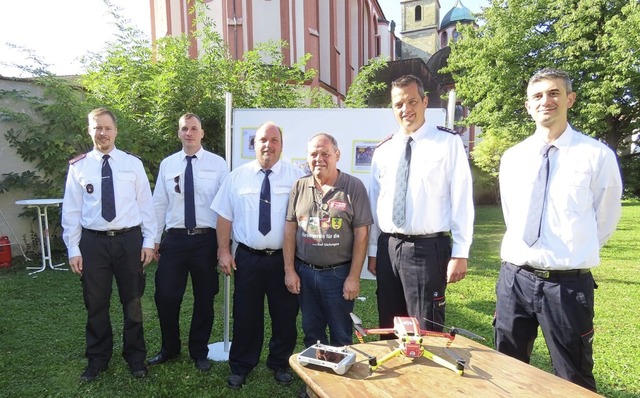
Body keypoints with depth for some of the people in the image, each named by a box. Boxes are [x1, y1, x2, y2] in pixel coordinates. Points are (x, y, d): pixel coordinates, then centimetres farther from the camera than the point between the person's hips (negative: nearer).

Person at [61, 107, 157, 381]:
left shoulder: (133, 163, 2)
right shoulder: (78, 166, 2)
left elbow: (146, 204, 2)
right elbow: (71, 210, 3)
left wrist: (149, 241, -3)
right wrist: (73, 249, -1)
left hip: (129, 240, 0)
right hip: (93, 241, 0)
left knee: (132, 303, 11)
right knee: (96, 304, 12)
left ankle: (135, 357, 30)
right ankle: (97, 359, 32)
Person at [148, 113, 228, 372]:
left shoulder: (217, 163, -1)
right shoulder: (167, 164, 6)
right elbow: (159, 204, 7)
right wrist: (155, 239, 6)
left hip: (206, 239, -2)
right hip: (174, 239, 2)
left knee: (204, 299, 10)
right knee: (165, 297, 6)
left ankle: (199, 352, 31)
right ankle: (169, 348, 33)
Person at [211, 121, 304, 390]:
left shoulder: (296, 176, -2)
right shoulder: (237, 176, 3)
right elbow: (225, 216, 4)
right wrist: (223, 251, -1)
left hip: (284, 258, 0)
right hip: (247, 258, 1)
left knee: (285, 316, 12)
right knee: (245, 315, 13)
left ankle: (280, 365, 36)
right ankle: (240, 367, 34)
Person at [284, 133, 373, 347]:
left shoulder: (354, 187, -7)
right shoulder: (299, 187, 4)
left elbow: (361, 234, -8)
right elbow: (290, 229, 4)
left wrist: (354, 277, -11)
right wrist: (289, 270, 0)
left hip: (339, 274, -3)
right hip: (304, 272, 3)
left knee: (341, 337, 11)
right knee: (312, 334, 18)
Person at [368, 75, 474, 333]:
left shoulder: (449, 143, -4)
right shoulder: (383, 150, 8)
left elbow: (461, 200, -7)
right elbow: (374, 202, 10)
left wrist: (460, 253, -10)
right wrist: (373, 250, 10)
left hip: (428, 248, -4)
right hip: (388, 248, 5)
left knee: (426, 333, 9)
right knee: (390, 331, 17)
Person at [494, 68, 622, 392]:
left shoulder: (597, 155, -7)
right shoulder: (511, 158, 5)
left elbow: (605, 220, 4)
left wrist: (575, 255, 13)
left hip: (568, 284, -3)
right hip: (514, 277, 4)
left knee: (574, 382, 16)